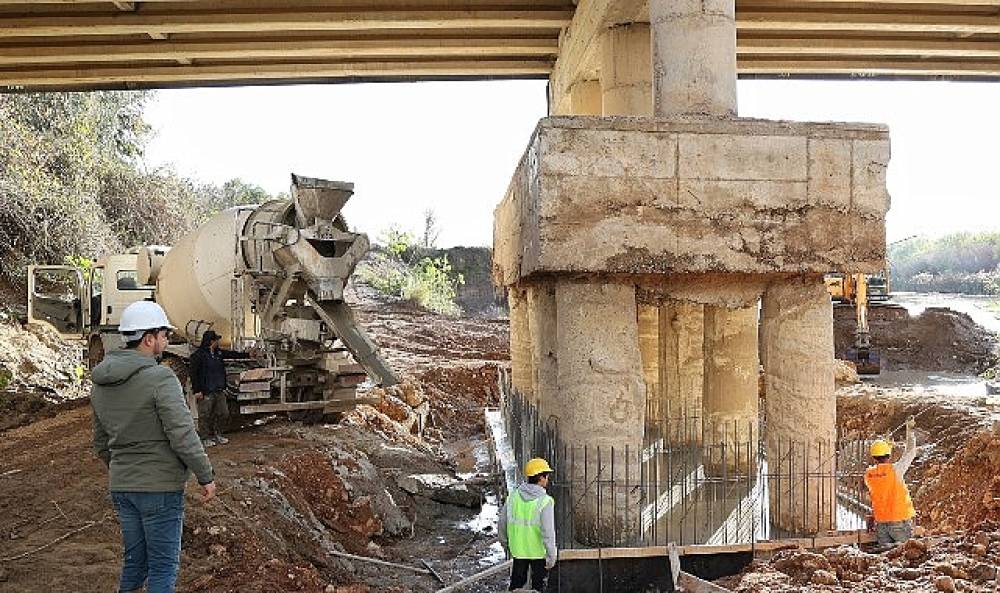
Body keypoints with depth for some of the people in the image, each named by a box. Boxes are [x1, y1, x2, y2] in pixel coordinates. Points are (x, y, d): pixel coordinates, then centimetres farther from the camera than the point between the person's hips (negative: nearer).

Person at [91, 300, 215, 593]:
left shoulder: (101, 383, 7)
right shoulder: (160, 378, -18)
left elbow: (101, 442, 15)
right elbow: (183, 435, -20)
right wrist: (206, 476, -11)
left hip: (120, 486, 7)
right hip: (160, 486, -7)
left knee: (134, 559, 20)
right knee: (163, 566, 5)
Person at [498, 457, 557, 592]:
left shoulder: (514, 496, -7)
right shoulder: (545, 501, -21)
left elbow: (502, 524, 2)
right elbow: (548, 531, -24)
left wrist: (505, 544, 17)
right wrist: (551, 556, -14)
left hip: (518, 549, 4)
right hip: (539, 551, -4)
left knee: (517, 582, 21)